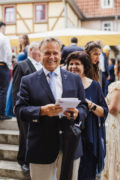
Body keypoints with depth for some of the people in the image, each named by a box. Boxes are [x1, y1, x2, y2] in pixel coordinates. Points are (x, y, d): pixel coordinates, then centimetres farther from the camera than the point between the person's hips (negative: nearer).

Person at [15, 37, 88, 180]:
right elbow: (20, 109, -6)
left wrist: (77, 114, -15)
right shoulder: (28, 81, 1)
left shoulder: (75, 79, 7)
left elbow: (84, 106, 8)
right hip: (41, 148, -2)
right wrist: (42, 111, -23)